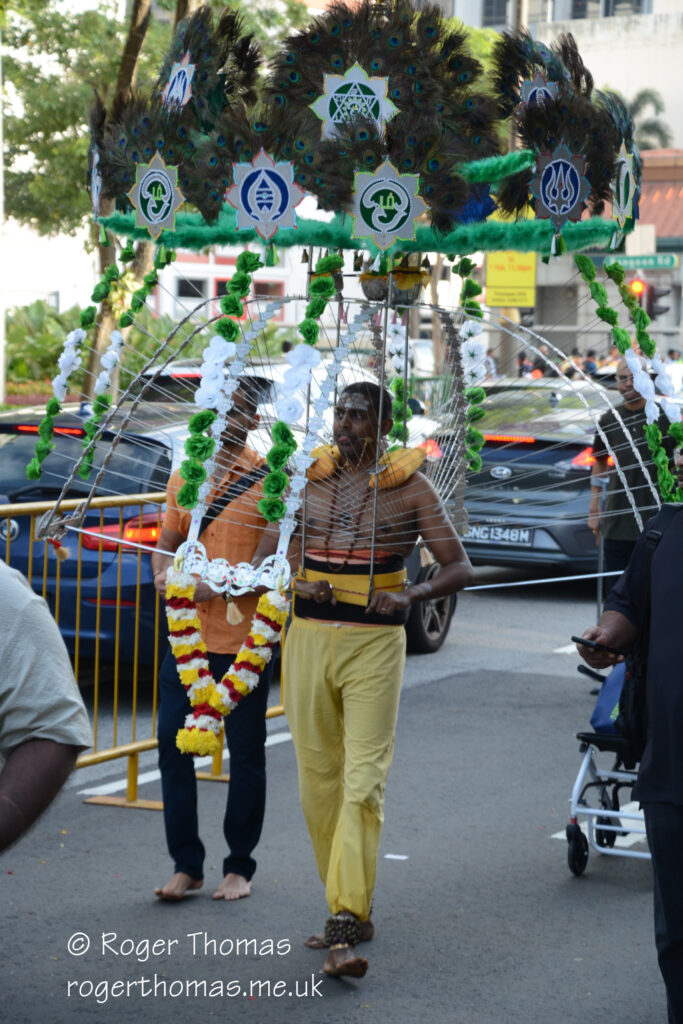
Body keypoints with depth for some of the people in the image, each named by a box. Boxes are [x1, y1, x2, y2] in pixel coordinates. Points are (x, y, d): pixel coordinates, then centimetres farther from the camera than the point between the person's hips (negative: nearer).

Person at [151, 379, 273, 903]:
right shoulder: (184, 478, 10)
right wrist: (164, 573, -2)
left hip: (246, 639, -4)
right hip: (187, 637, 4)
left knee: (246, 753, 6)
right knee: (173, 745, 2)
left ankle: (239, 867, 18)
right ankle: (186, 865, 13)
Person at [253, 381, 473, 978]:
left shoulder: (410, 487, 1)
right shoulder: (306, 479, 9)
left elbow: (460, 568, -1)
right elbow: (265, 560, 12)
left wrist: (411, 596, -20)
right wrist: (297, 585, -10)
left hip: (375, 644, -3)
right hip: (309, 638, 4)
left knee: (363, 781, -12)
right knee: (318, 780, 6)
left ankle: (346, 925, -18)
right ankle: (351, 912, 18)